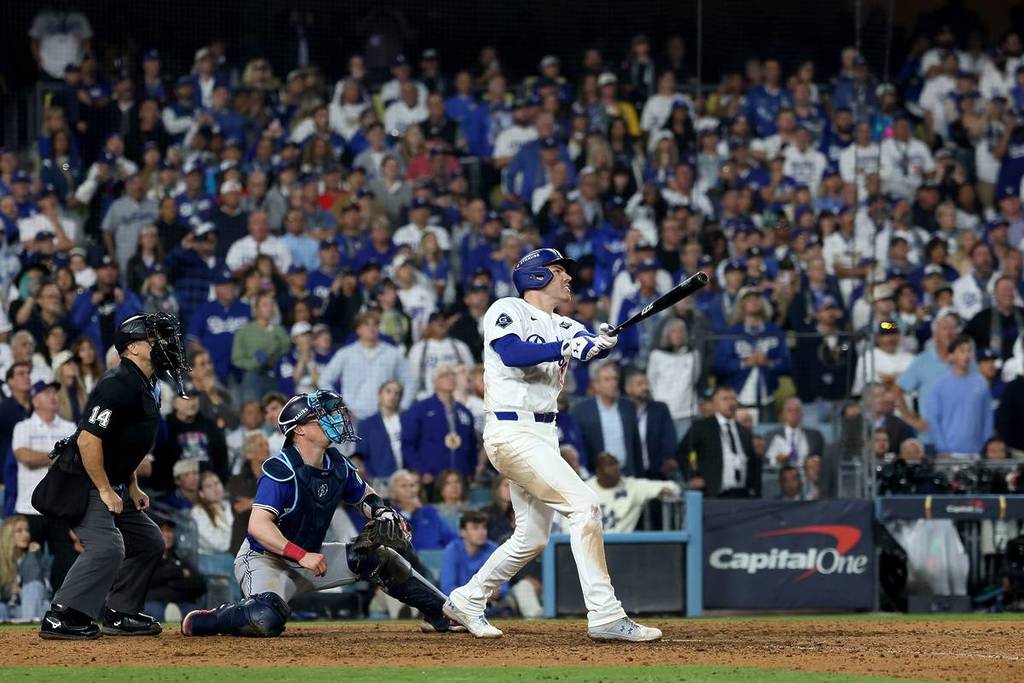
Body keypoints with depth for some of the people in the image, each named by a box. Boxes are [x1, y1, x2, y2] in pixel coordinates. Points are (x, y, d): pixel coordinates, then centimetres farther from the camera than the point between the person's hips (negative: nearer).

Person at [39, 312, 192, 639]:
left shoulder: (149, 388, 11)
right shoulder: (119, 385, -21)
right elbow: (88, 438, -27)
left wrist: (132, 488, 18)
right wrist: (105, 490, -22)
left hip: (112, 485, 11)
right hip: (83, 482, -11)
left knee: (149, 541, 14)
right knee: (107, 547, -24)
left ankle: (118, 614, 21)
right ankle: (60, 619, -21)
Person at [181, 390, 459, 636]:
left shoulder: (337, 465, 0)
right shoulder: (281, 471, -24)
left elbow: (364, 496, 20)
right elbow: (258, 525, -35)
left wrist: (382, 513, -3)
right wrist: (301, 555, -43)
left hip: (308, 556, 8)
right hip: (264, 559, -8)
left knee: (380, 558, 4)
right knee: (269, 619, -37)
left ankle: (443, 613, 16)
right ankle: (200, 621, -13)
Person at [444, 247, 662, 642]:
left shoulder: (560, 327, 17)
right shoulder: (507, 310, -2)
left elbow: (591, 343, -2)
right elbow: (512, 352, -21)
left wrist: (602, 341, -25)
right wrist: (565, 348, -30)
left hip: (543, 437, 9)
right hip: (513, 432, -9)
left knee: (531, 538, 13)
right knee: (583, 505, -18)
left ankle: (467, 601, 31)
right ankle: (605, 617, -20)